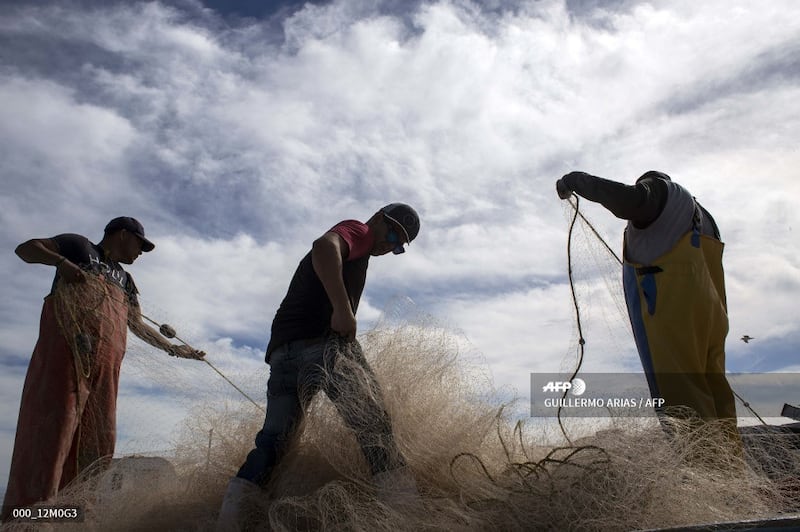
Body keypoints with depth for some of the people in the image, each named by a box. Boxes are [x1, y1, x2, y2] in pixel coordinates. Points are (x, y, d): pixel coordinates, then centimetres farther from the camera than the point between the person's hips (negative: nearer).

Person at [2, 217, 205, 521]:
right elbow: (25, 248, 8)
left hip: (106, 360, 7)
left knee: (98, 434, 0)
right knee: (54, 423, -15)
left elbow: (139, 326, 32)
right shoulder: (79, 247, 14)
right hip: (67, 345, -7)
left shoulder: (125, 281, 29)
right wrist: (60, 261, -10)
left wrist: (173, 349, 29)